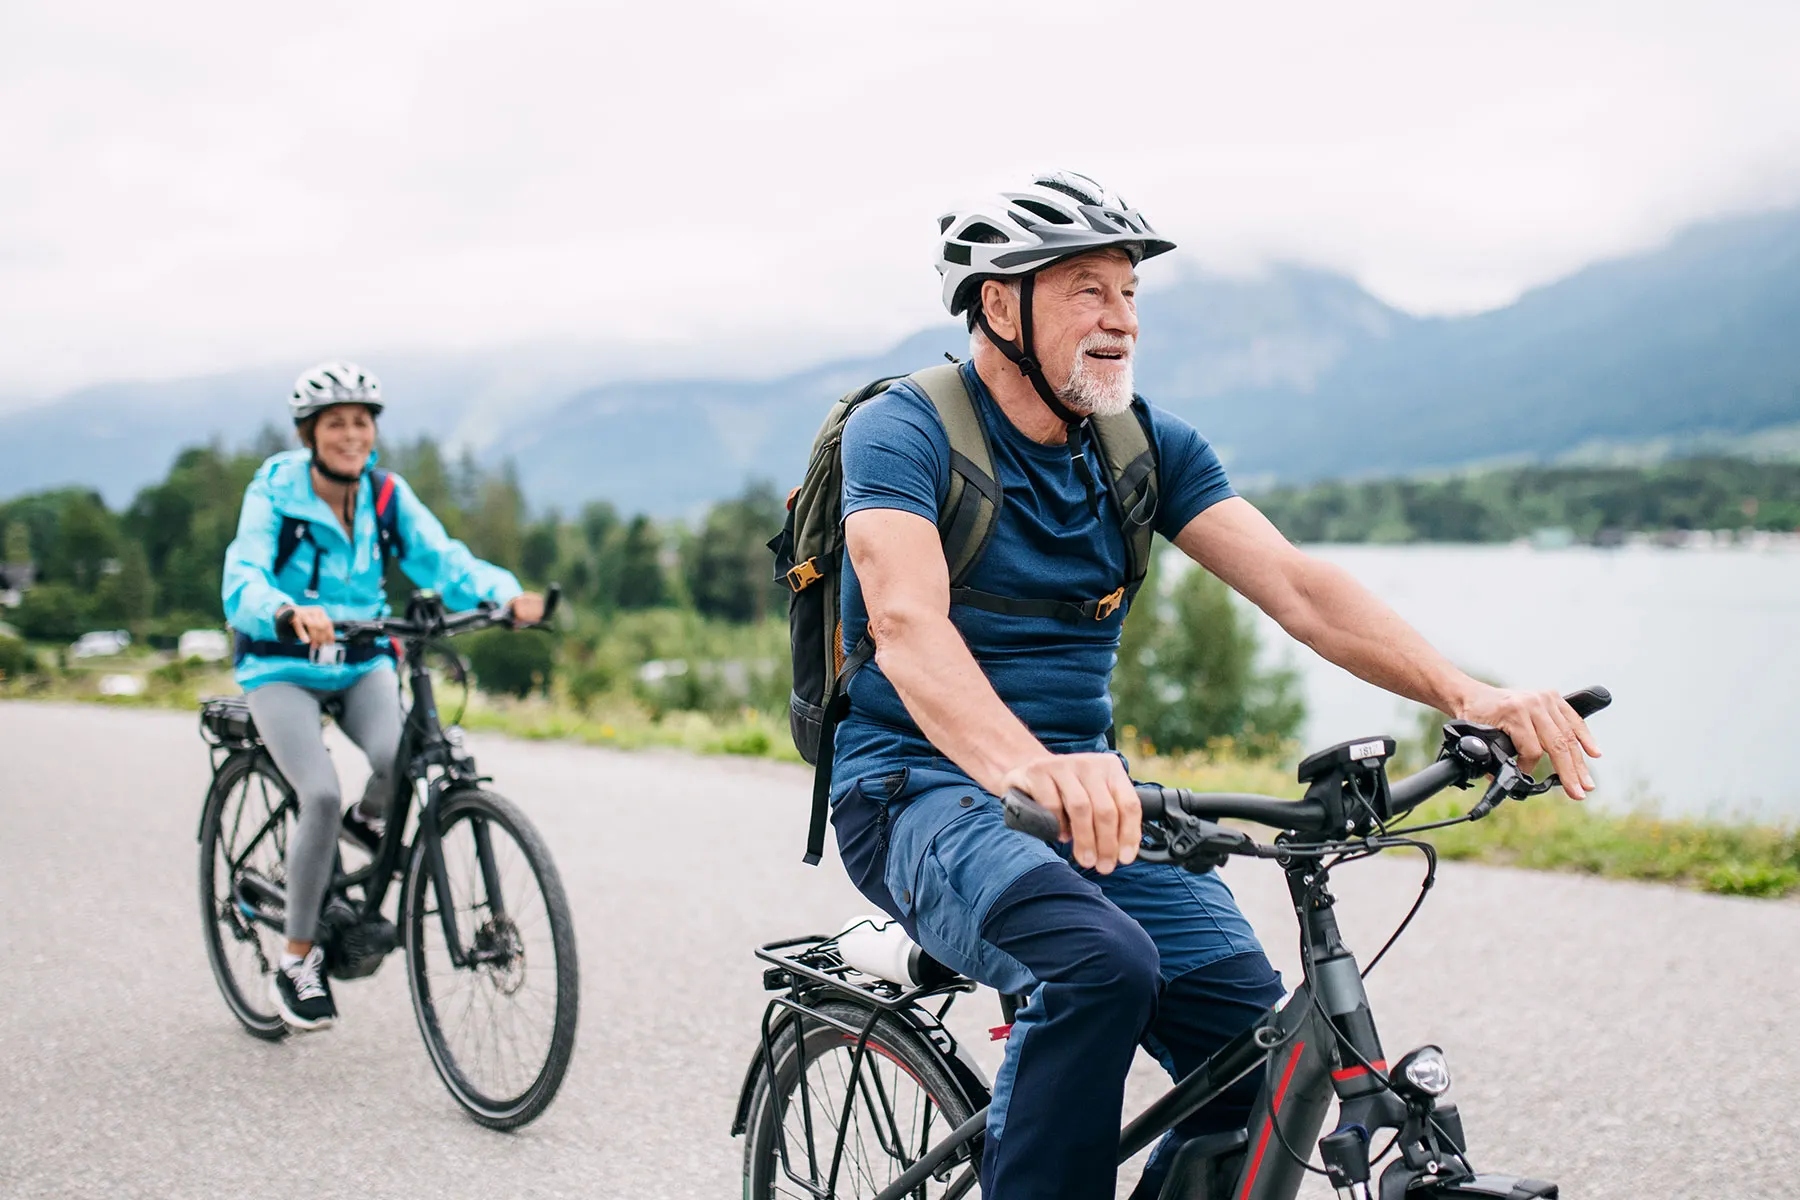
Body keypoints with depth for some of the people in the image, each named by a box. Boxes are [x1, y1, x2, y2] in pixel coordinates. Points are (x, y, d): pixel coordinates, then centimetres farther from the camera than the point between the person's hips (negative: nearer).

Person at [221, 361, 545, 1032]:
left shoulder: (386, 495, -2)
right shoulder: (275, 492, -12)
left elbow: (440, 558, -13)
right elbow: (242, 583, -26)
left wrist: (507, 595, -33)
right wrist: (291, 614, -49)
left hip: (362, 661, 3)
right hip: (281, 665, -3)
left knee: (401, 756, -28)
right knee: (321, 796, -22)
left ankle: (368, 823, 10)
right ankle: (297, 963, -4)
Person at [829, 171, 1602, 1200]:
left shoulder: (1148, 444, 6)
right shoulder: (903, 430, -11)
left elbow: (1294, 585, -6)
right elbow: (908, 625, -29)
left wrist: (1463, 692, -23)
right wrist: (1028, 766, -49)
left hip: (1088, 783, 5)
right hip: (924, 788, -5)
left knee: (1259, 1040, -14)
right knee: (1102, 964, -33)